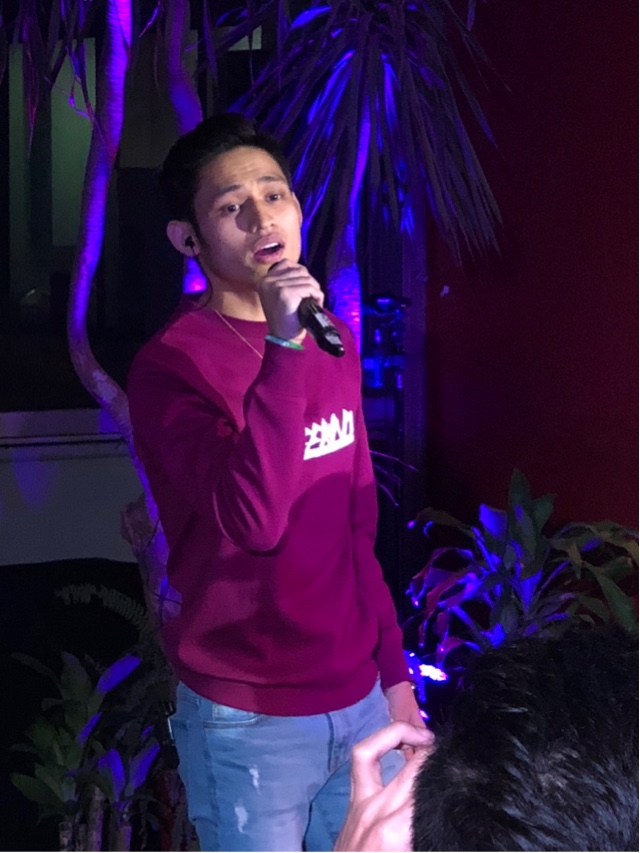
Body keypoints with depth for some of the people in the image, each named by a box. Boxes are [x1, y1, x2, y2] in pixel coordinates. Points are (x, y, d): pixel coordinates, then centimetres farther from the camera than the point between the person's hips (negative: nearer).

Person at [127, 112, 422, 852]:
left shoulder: (332, 339, 7)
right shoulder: (170, 364, -13)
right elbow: (251, 520, -27)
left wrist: (393, 669, 14)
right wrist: (283, 349, -30)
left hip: (359, 700, 6)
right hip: (249, 720, -6)